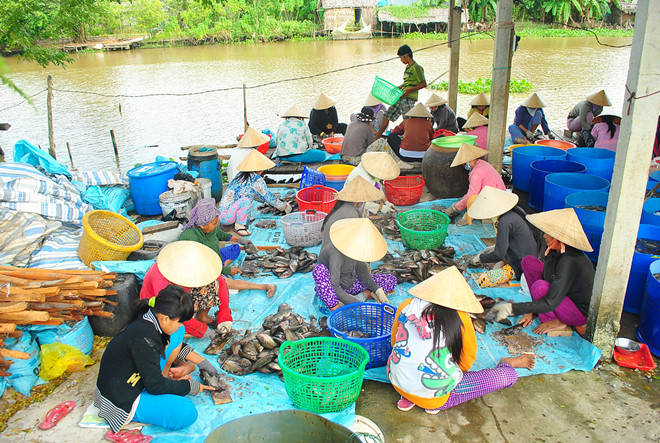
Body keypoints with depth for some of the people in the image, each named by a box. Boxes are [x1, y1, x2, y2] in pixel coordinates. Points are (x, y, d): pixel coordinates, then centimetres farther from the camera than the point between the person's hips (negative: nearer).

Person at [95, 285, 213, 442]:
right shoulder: (145, 339, -30)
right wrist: (191, 386, -10)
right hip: (122, 401, -10)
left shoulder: (146, 322, -2)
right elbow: (156, 385, -23)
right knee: (187, 413, -20)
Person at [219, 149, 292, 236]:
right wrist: (284, 207, 10)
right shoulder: (256, 179, -13)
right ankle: (239, 226, -14)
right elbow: (268, 197, -4)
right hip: (225, 216, -9)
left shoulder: (241, 175, 11)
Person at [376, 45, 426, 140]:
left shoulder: (416, 67, -11)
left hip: (409, 99, -9)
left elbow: (423, 84, -13)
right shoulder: (408, 67, 18)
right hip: (401, 97, 9)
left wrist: (409, 90, -20)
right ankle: (377, 138, 15)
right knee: (387, 115, 9)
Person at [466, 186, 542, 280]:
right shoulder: (516, 210, 4)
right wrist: (495, 247, 20)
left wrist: (480, 258, -2)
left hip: (522, 268, -10)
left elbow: (499, 255, -19)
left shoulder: (505, 222, -23)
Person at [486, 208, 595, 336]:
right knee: (528, 261, -1)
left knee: (540, 287, -35)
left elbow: (550, 303, -35)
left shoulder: (569, 261, -34)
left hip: (580, 313, -8)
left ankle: (557, 322, -6)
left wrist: (512, 309, -33)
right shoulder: (555, 251, -8)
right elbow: (546, 276, 4)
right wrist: (532, 312, 1)